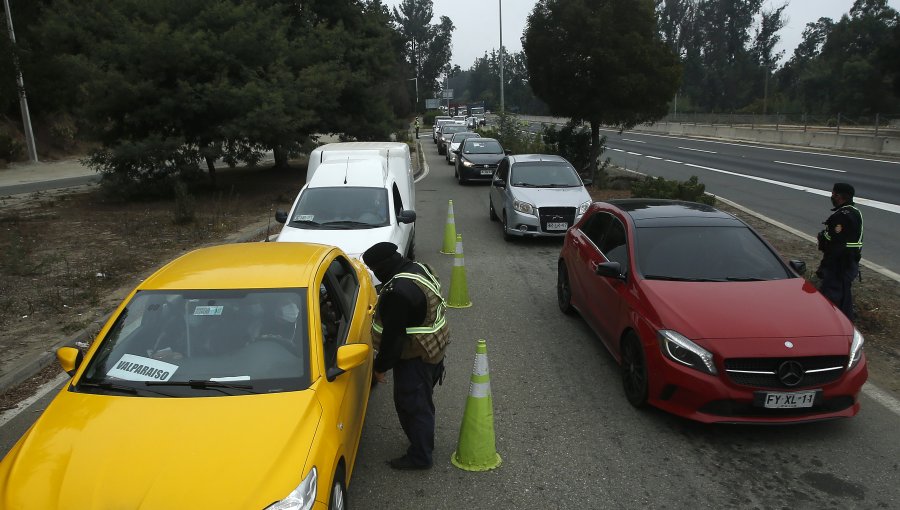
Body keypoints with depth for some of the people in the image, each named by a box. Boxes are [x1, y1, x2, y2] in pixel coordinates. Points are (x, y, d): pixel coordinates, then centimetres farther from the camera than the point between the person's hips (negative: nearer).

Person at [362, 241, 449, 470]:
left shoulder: (399, 291, -29)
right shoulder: (419, 269, 3)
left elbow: (393, 335, -24)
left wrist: (380, 366, -11)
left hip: (416, 357, -10)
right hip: (434, 347, 10)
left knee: (412, 404, 4)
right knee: (422, 400, 23)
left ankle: (419, 456, 18)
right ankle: (423, 444, 40)